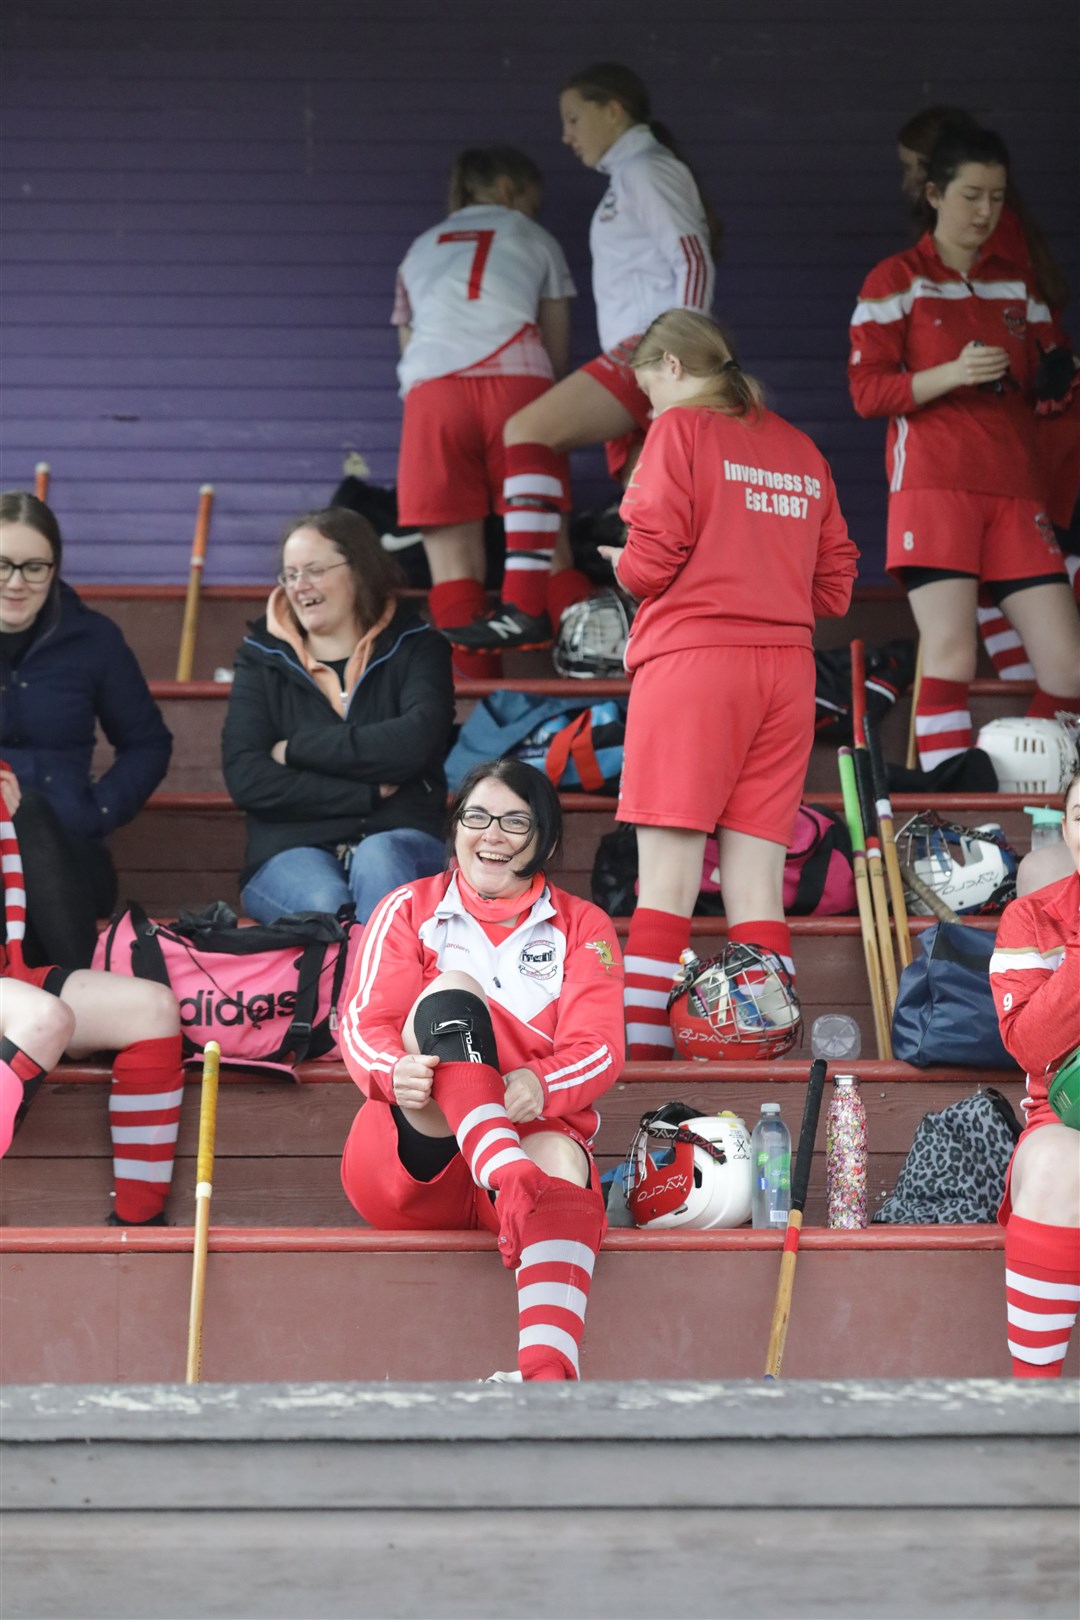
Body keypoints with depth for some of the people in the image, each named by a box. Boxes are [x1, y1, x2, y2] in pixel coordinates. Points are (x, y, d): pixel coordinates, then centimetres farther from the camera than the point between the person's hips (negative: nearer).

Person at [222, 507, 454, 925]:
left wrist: (297, 748, -6)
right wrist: (367, 794, -7)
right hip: (292, 851, 0)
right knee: (324, 903, -35)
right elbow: (245, 778, -2)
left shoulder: (414, 648, 11)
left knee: (378, 859, -36)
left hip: (399, 844, 0)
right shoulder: (263, 659, 13)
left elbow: (414, 743, -10)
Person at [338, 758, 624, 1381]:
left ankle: (549, 1373, -63)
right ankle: (513, 1183, -55)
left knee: (561, 1159, -38)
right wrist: (394, 1072, -24)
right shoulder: (410, 909, 16)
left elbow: (599, 1049, 2)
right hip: (417, 1155, -1)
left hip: (531, 1135, 1)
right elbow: (362, 1022, 2)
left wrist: (540, 1086, -23)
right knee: (452, 989, -26)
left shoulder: (583, 926, 17)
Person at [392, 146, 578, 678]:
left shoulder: (420, 250, 31)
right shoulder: (533, 240, 25)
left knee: (453, 560, -4)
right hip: (517, 383, -1)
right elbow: (558, 350, 25)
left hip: (432, 390, 1)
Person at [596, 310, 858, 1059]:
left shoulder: (681, 430, 1)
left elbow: (654, 557, -8)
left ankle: (644, 1042, -10)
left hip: (694, 659, -5)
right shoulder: (799, 448, 17)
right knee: (758, 884, 4)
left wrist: (622, 566, 13)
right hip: (787, 667, 5)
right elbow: (835, 582, 15)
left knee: (666, 877, -6)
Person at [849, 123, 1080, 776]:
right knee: (952, 651, -14)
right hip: (934, 488, -4)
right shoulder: (897, 280, 5)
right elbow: (867, 390, -2)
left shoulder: (1016, 284, 19)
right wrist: (952, 373, -16)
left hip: (1015, 492, 5)